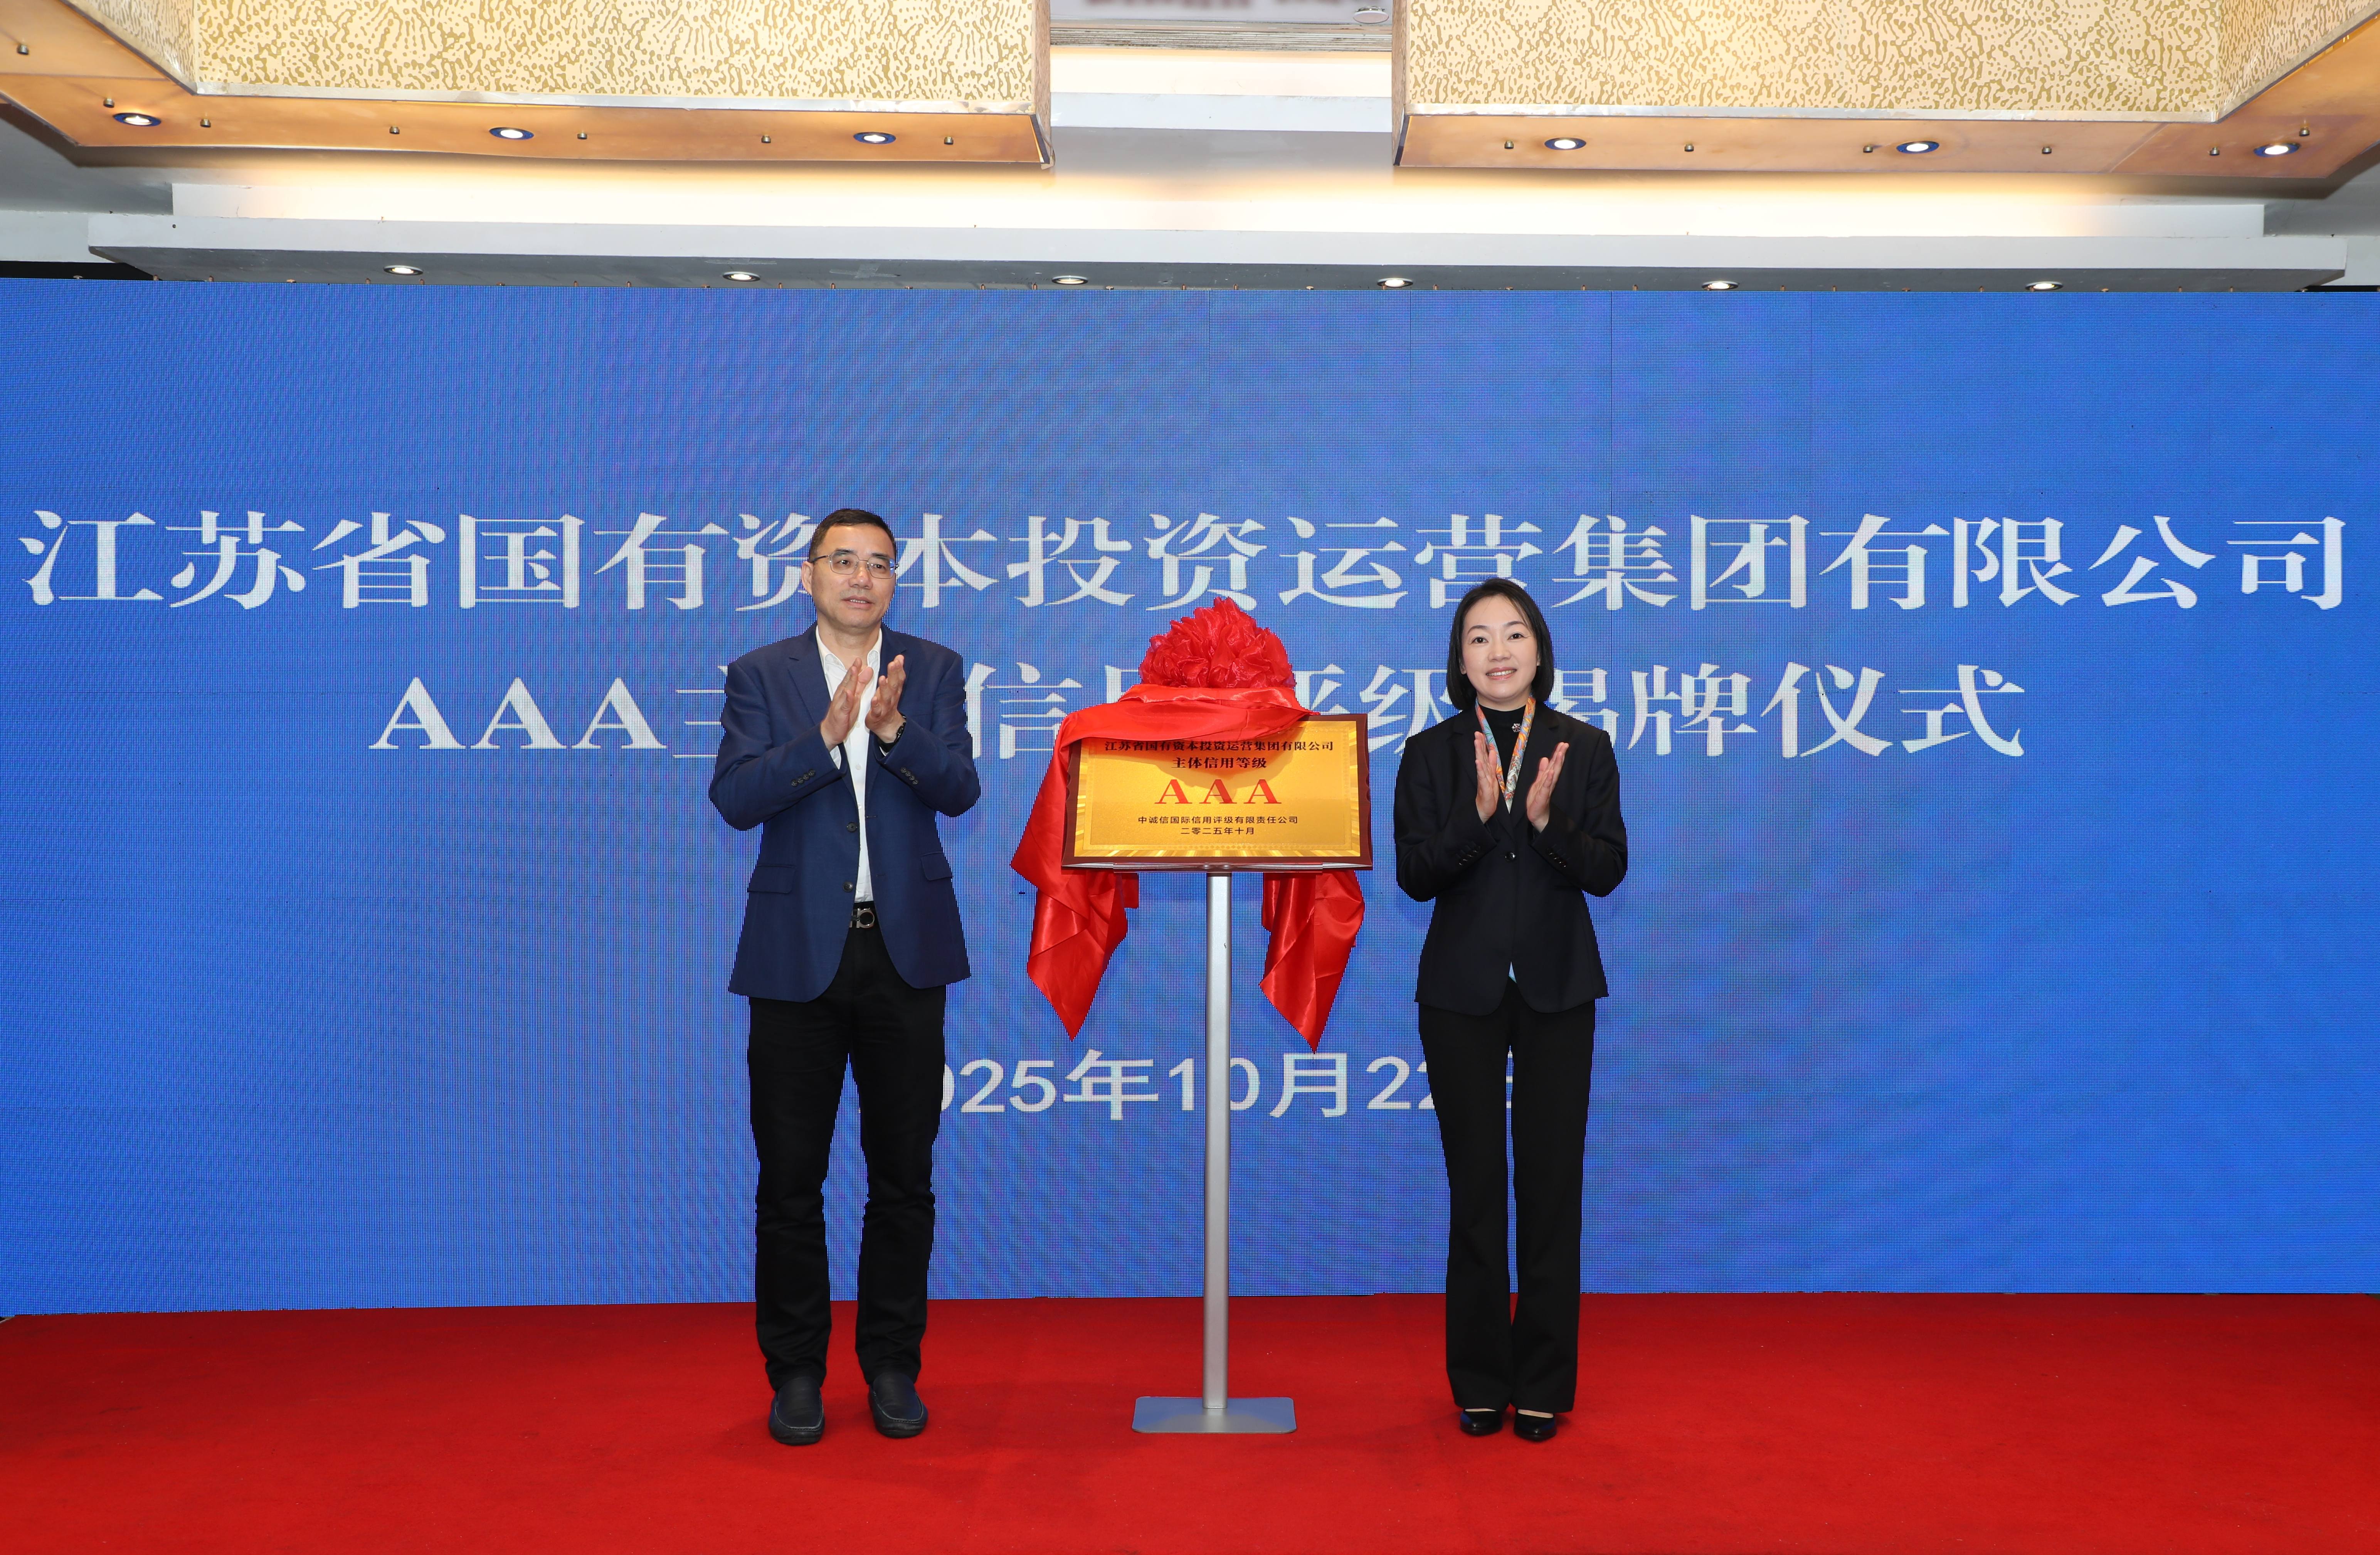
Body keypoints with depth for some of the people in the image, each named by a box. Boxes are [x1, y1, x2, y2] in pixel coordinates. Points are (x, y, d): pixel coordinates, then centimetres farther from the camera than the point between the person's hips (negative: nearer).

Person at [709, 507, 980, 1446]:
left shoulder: (934, 671, 5)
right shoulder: (761, 675, 3)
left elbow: (959, 789, -7)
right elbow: (735, 798, -10)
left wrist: (894, 728, -24)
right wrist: (827, 735, -23)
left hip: (906, 951, 1)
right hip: (798, 953, -1)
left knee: (904, 1174, 9)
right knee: (791, 1176, 6)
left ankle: (892, 1366, 24)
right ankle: (795, 1373, 21)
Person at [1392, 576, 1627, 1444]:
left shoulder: (1585, 749, 3)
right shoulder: (1431, 754, 2)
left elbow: (1608, 870, -3)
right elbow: (1415, 874, -6)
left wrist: (1544, 819, -20)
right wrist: (1480, 813, -21)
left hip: (1556, 989, 0)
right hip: (1463, 990, 0)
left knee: (1552, 1184, 4)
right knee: (1474, 1187, 6)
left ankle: (1544, 1385, 17)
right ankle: (1479, 1383, 19)